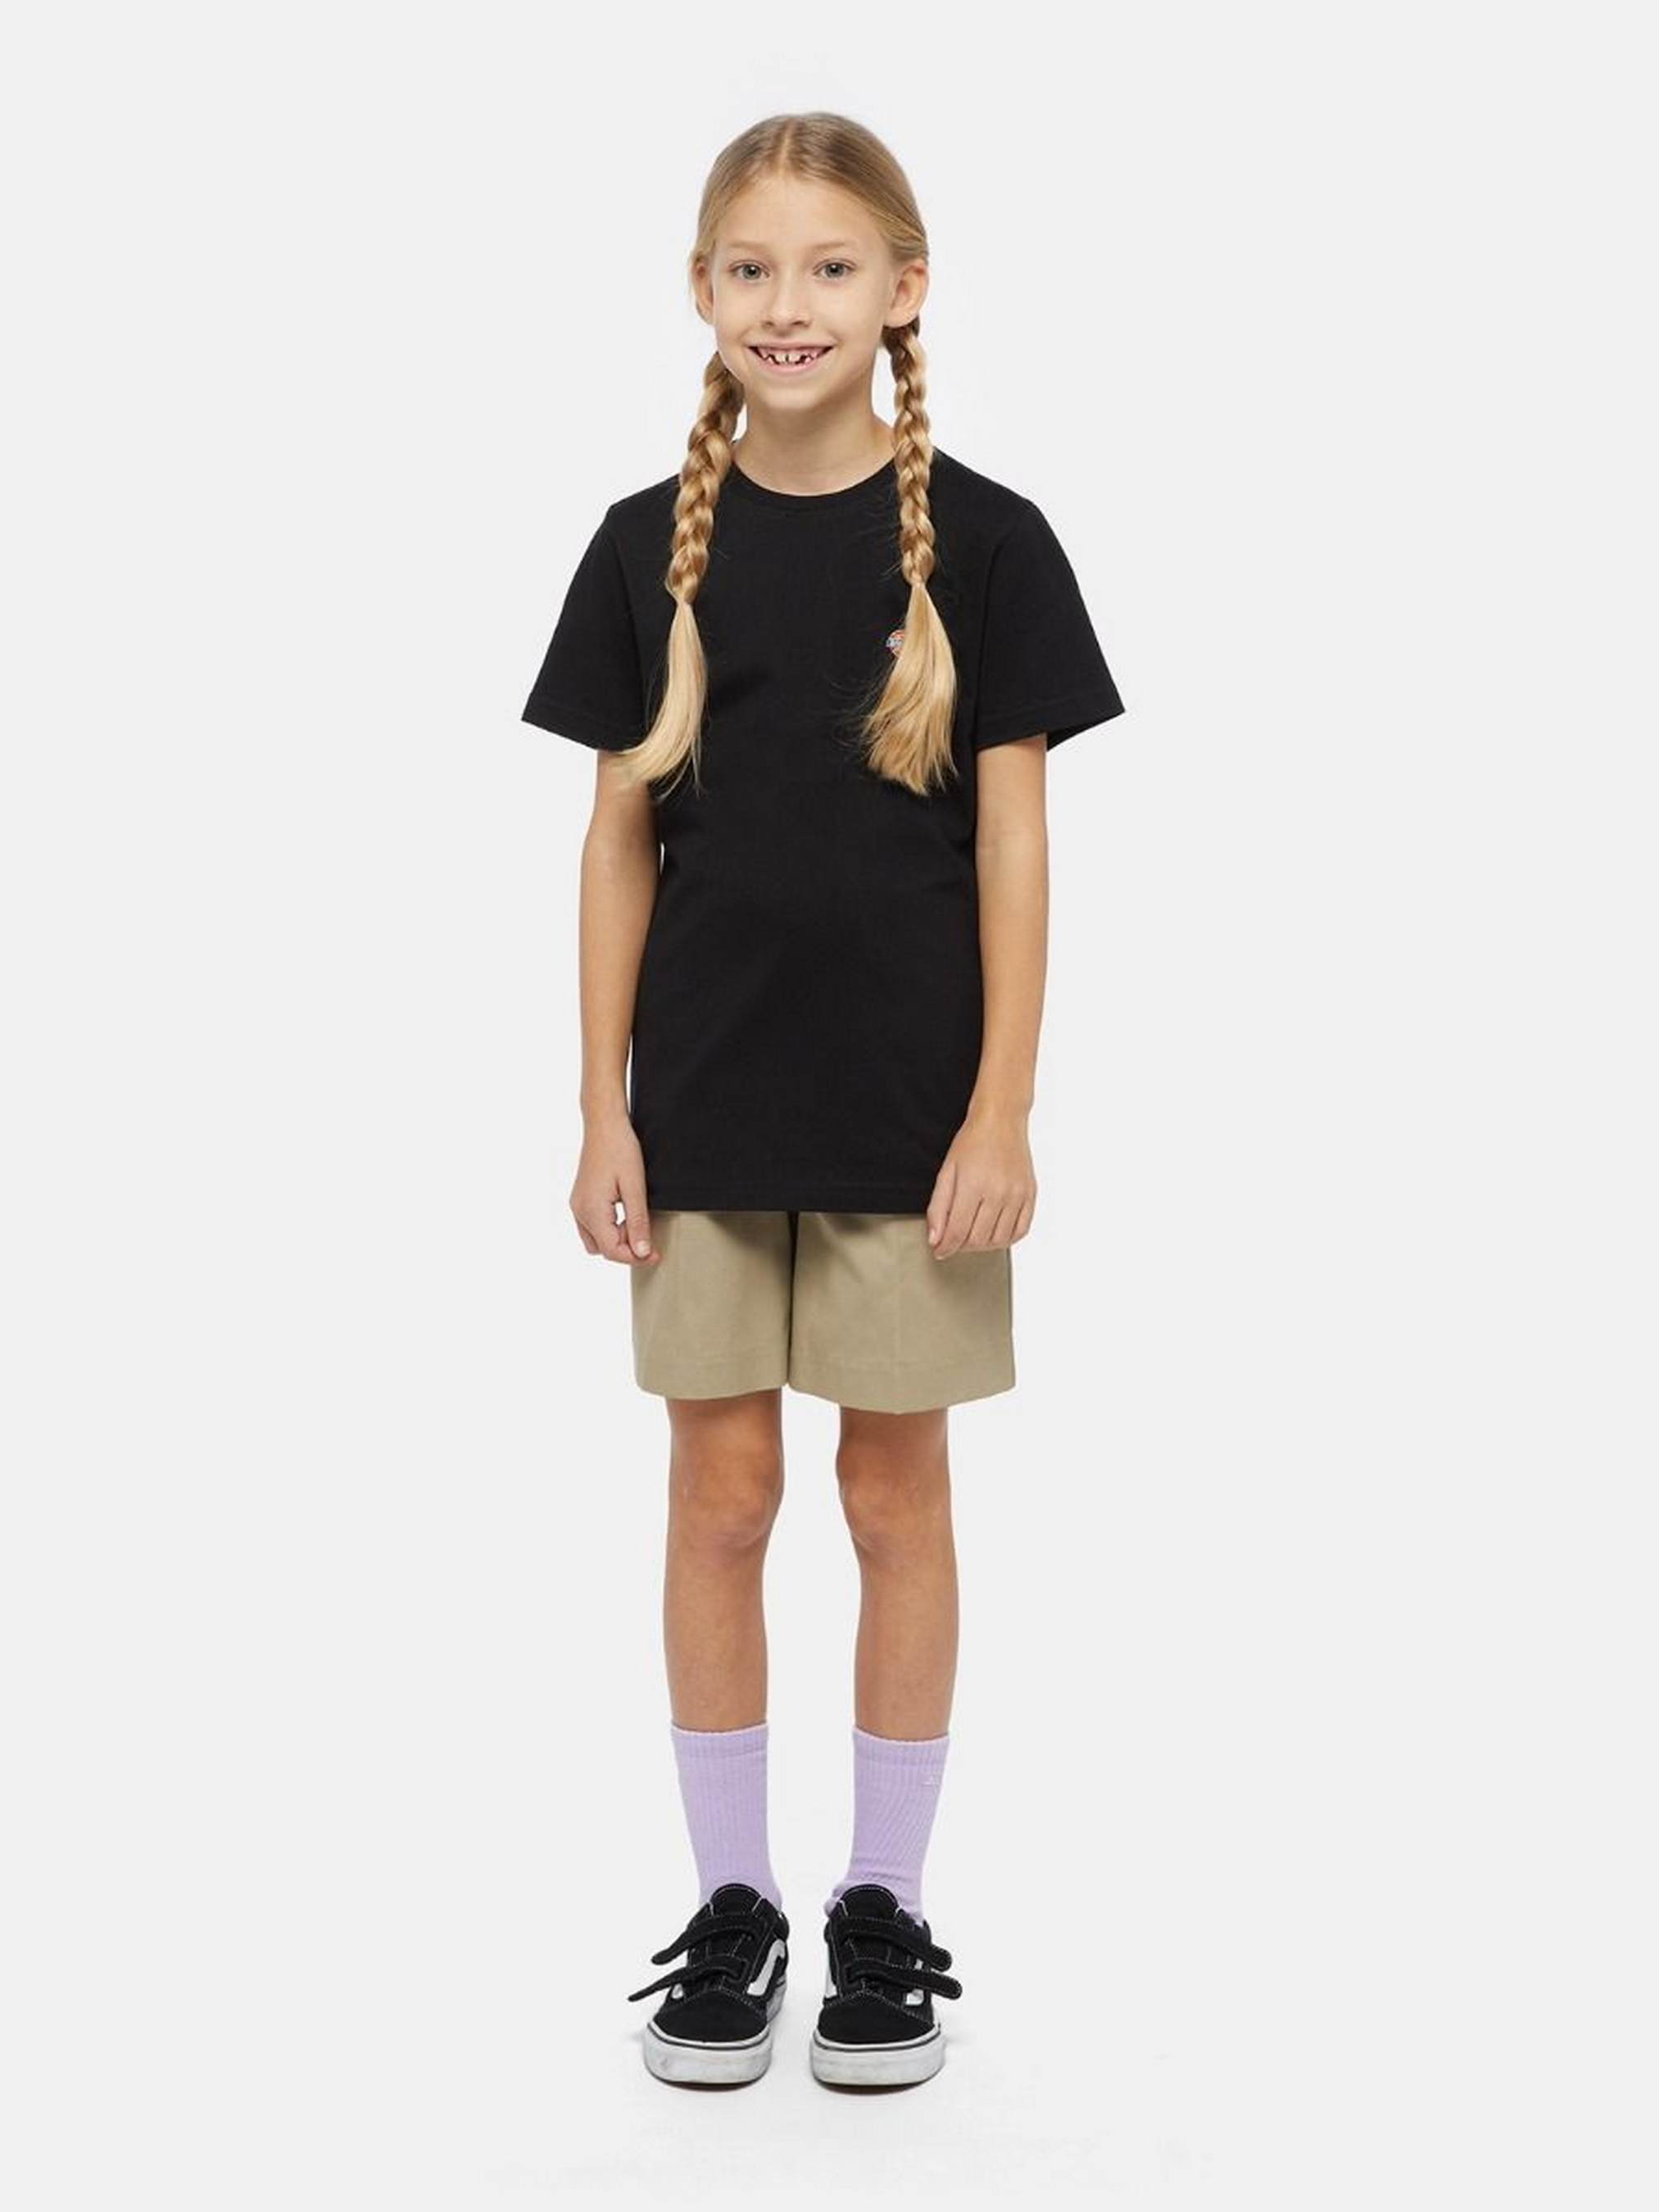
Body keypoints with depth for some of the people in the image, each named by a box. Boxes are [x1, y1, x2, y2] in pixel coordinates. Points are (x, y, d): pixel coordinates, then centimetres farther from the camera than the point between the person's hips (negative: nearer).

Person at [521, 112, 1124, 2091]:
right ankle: (731, 1903, 22)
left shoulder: (979, 540, -3)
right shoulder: (652, 546, 2)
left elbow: (1012, 839, -3)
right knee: (719, 1494, 7)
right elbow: (621, 839, 4)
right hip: (706, 1108, 2)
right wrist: (604, 1110, 0)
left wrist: (1001, 1110, -9)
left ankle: (887, 1904, 22)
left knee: (899, 1495, 7)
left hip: (910, 1108, -2)